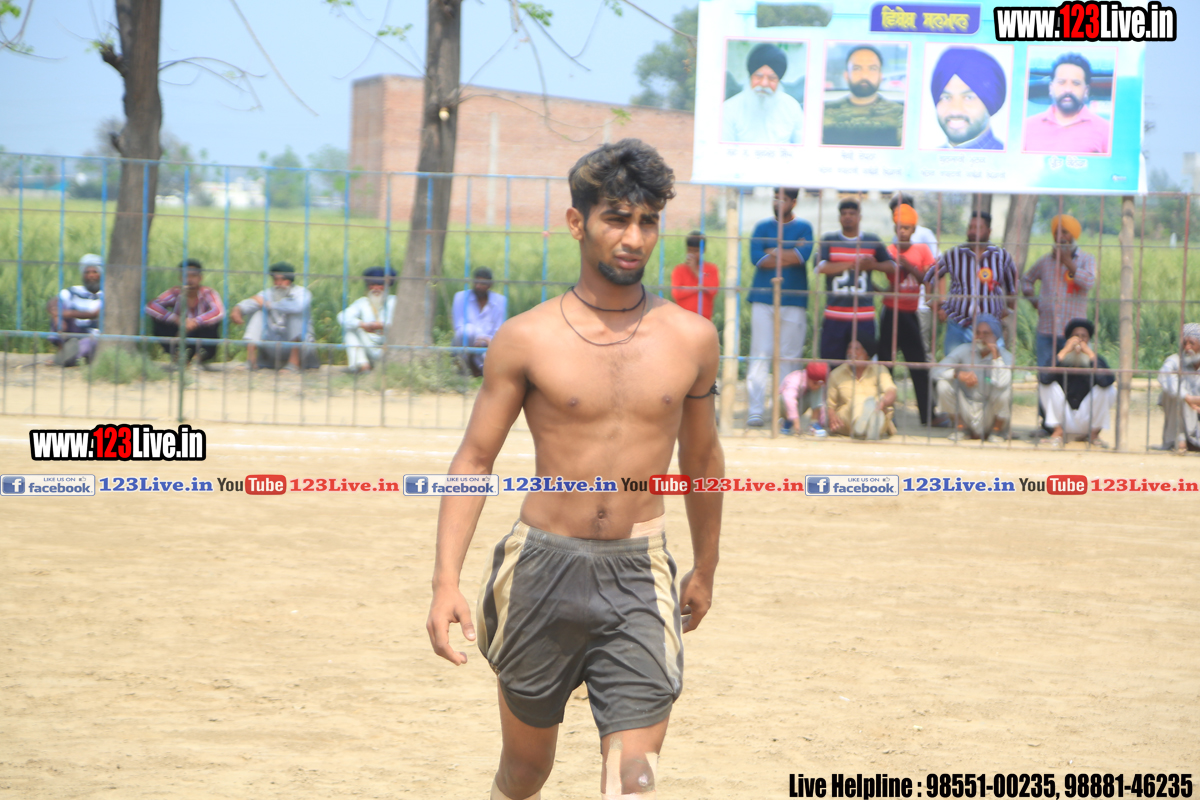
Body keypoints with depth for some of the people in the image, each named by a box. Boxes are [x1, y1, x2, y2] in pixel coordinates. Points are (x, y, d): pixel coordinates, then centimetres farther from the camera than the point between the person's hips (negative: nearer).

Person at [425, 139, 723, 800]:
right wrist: (446, 583, -10)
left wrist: (704, 571, 26)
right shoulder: (528, 340, -4)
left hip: (638, 577, 0)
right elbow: (473, 460, 0)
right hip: (541, 569, 0)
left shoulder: (691, 339, 3)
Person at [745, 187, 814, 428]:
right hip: (763, 300, 0)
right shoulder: (763, 227, 10)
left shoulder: (803, 228, 7)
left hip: (794, 302, 0)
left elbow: (803, 255, -12)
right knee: (760, 355, -5)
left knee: (789, 358, -1)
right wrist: (788, 255, -8)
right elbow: (755, 257, -6)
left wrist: (771, 252, -8)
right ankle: (755, 410, -7)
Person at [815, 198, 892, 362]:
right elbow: (822, 267, -10)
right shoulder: (829, 240, 6)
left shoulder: (872, 241, 10)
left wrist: (873, 265, -8)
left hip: (864, 317, 1)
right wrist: (854, 264, -15)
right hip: (834, 316, -1)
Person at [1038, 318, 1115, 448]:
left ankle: (1094, 433, -2)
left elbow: (1107, 381, -29)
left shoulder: (1096, 360, -6)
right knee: (1046, 384, -18)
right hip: (1063, 421, 0)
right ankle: (1058, 431, -8)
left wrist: (1090, 354, -25)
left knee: (1109, 388, -19)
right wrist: (1064, 352, -26)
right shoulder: (1061, 360, -6)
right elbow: (1044, 378, -29)